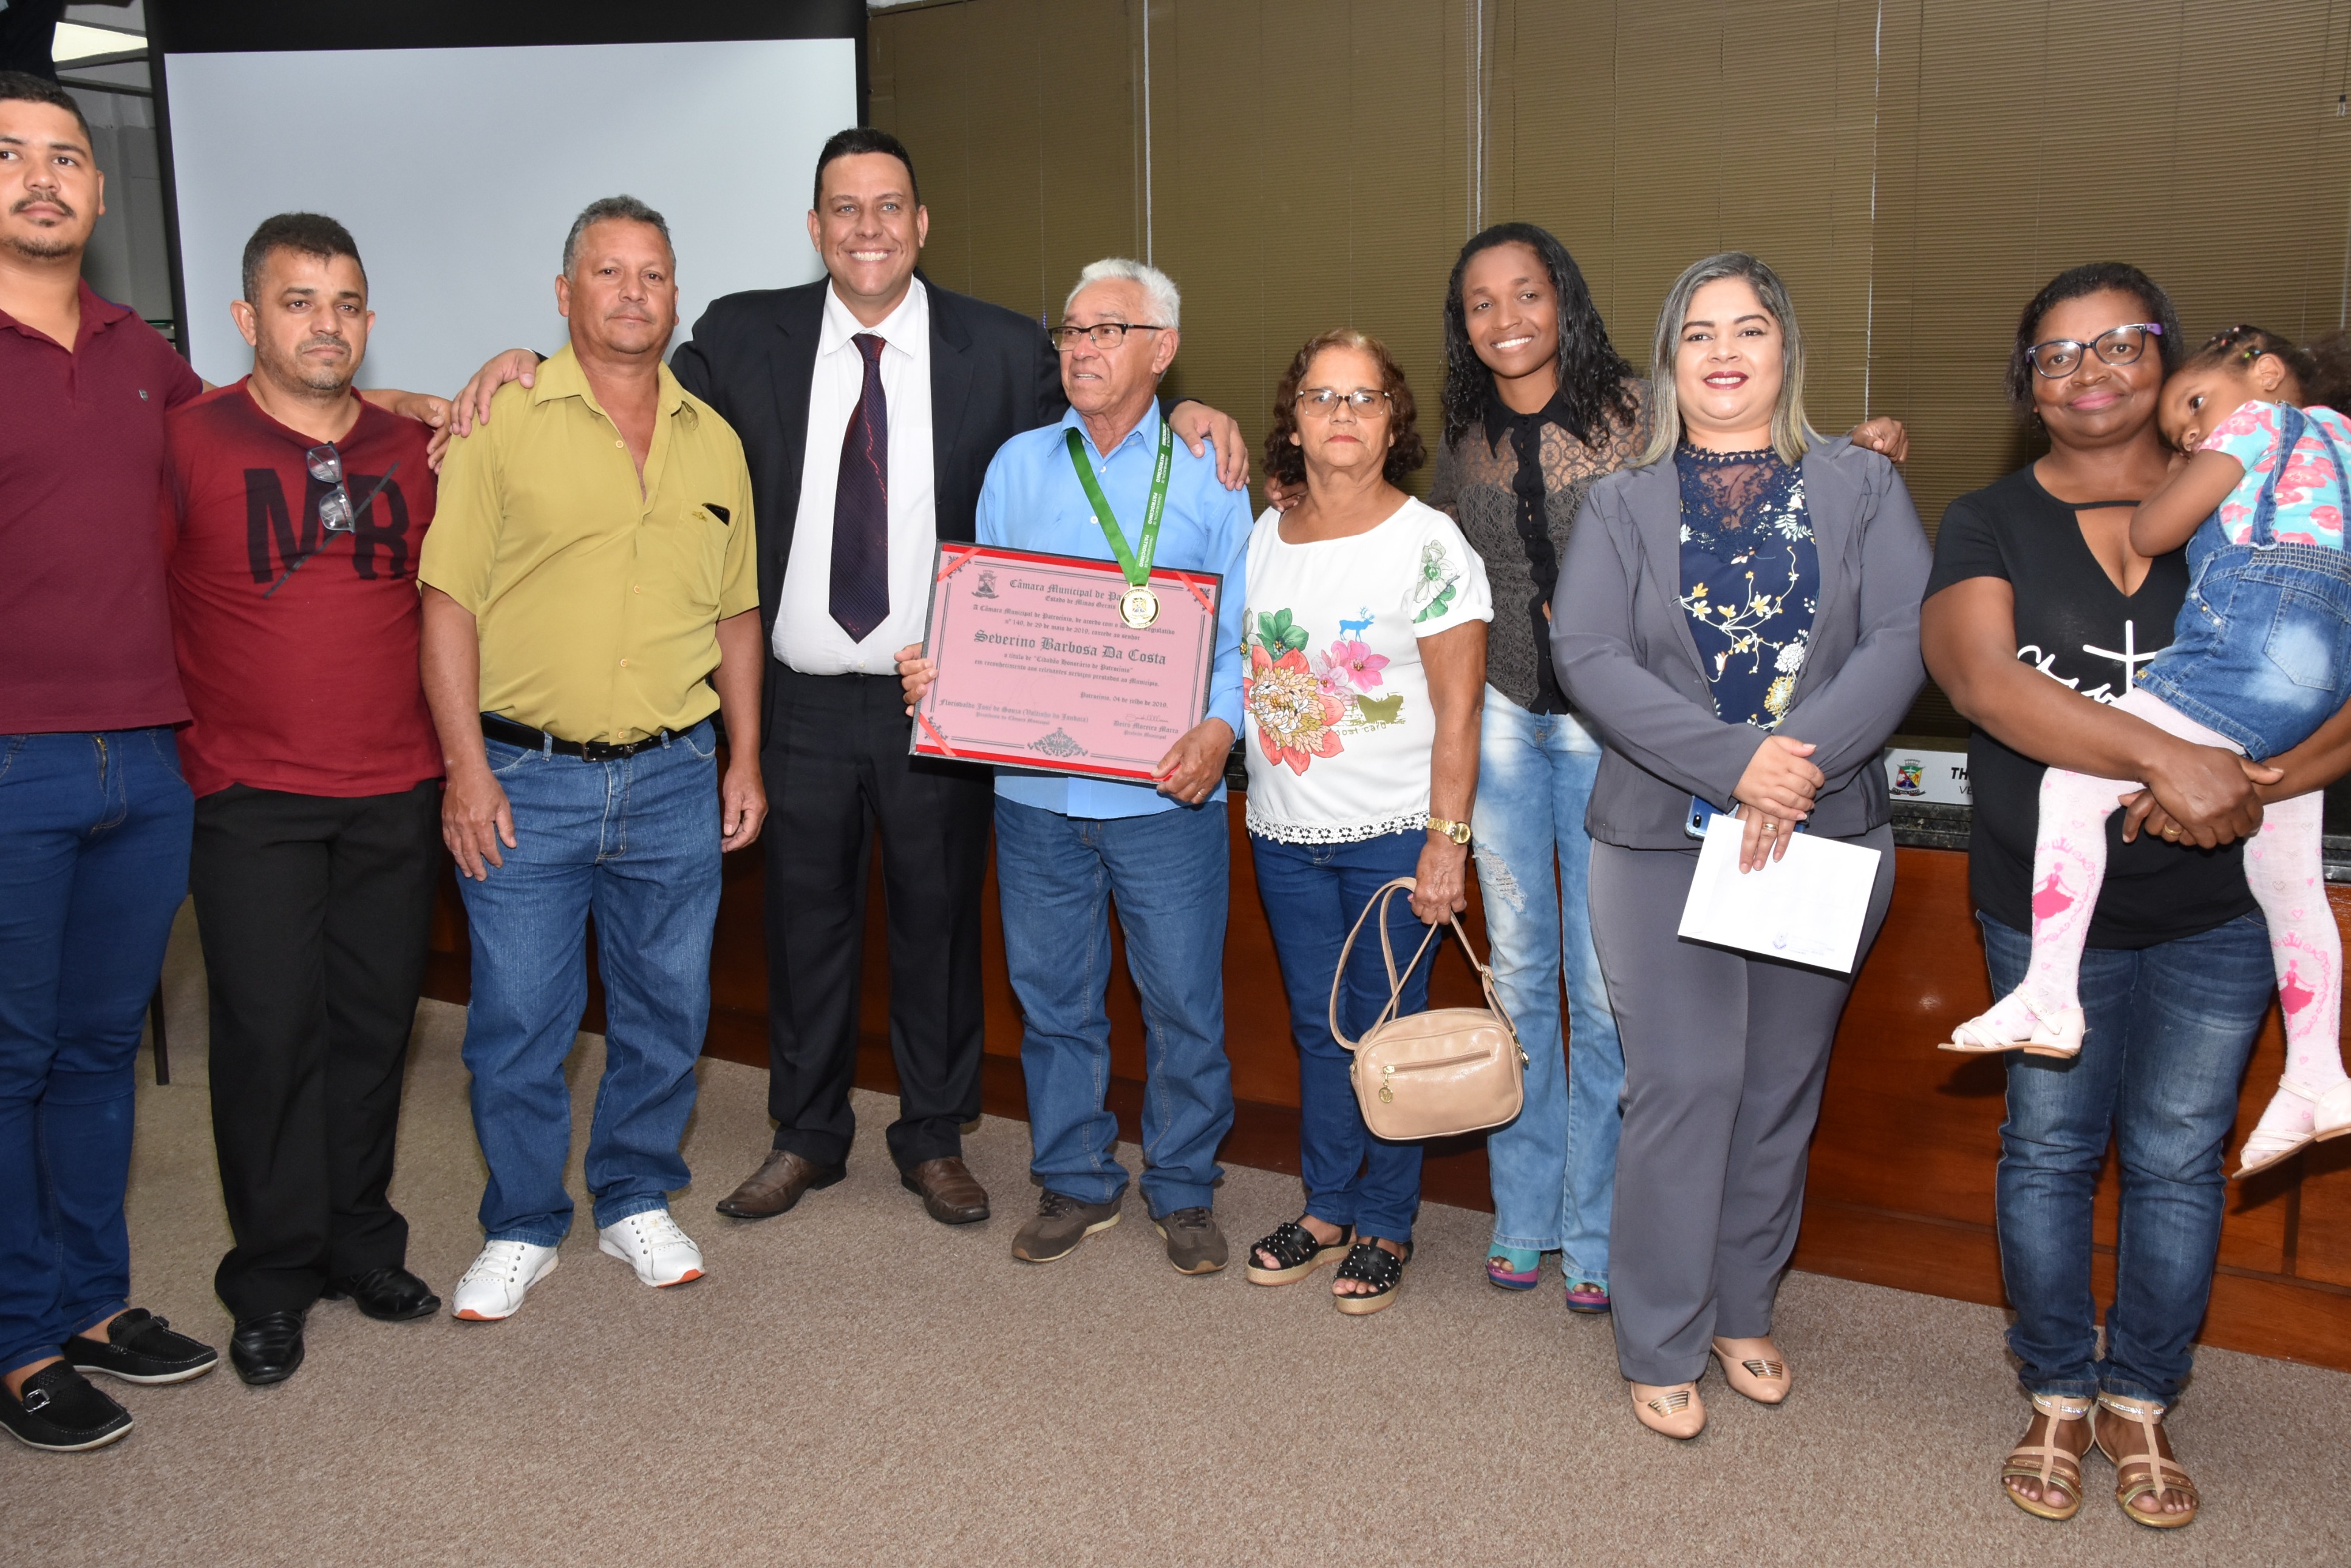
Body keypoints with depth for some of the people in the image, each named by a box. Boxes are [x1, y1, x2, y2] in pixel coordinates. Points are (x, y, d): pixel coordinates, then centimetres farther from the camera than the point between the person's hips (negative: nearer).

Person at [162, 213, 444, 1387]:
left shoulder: (417, 451, 8)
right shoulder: (188, 440, -4)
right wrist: (183, 724, -3)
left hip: (398, 792, 3)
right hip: (253, 797, -3)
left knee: (375, 1020, 9)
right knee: (270, 1029, 0)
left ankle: (359, 1241, 26)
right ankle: (273, 1277, 15)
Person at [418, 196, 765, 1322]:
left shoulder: (714, 441, 10)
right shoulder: (504, 424, -3)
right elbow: (448, 602, -5)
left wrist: (745, 758, 9)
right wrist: (467, 767, -11)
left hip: (676, 781, 3)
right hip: (525, 777, -3)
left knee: (665, 1010, 12)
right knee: (517, 1020, 5)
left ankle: (637, 1203, 31)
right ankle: (522, 1228, 24)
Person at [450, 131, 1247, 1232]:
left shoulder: (1001, 351, -1)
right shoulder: (747, 338, 2)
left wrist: (1184, 418, -14)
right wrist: (525, 364, -7)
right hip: (803, 699, 1)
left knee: (939, 922, 12)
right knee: (805, 922, 13)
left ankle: (935, 1140, 31)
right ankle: (807, 1137, 33)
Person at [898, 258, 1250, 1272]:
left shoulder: (1207, 473, 3)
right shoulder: (1016, 466, 10)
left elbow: (1241, 634, -1)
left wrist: (1221, 727, -19)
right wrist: (935, 668, -9)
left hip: (1166, 792, -2)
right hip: (1036, 791, 3)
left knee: (1183, 1000, 5)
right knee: (1052, 997, 11)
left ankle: (1184, 1190, 24)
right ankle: (1075, 1181, 29)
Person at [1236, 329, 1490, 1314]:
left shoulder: (1430, 544, -8)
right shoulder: (1259, 540, 7)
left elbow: (1458, 709, -10)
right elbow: (1232, 671, 17)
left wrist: (1446, 840, -14)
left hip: (1394, 832, -4)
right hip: (1285, 831, 5)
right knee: (1317, 1025, 14)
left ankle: (1386, 1228, 19)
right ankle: (1326, 1210, 28)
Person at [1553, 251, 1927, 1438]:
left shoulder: (1860, 487, 7)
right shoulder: (1623, 504, 5)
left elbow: (1904, 639, -5)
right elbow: (1588, 657, -8)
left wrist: (1801, 761, -20)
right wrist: (1733, 760, -19)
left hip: (1826, 839, 2)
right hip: (1664, 838, -2)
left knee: (1782, 1085, 11)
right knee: (1685, 1085, -3)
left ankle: (1743, 1311, 29)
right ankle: (1660, 1345, 11)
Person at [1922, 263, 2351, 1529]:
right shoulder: (1989, 525, -2)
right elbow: (1980, 679, -20)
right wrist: (2168, 758, -30)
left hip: (2216, 911, 1)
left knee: (2177, 1162, 10)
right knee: (2049, 1152, 9)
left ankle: (2142, 1402, 30)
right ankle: (2059, 1398, 29)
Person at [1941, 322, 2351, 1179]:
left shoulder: (2260, 418, 6)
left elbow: (2148, 533, 3)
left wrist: (2179, 477, 21)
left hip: (2254, 637, -10)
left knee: (2074, 782, -10)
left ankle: (2049, 996, -16)